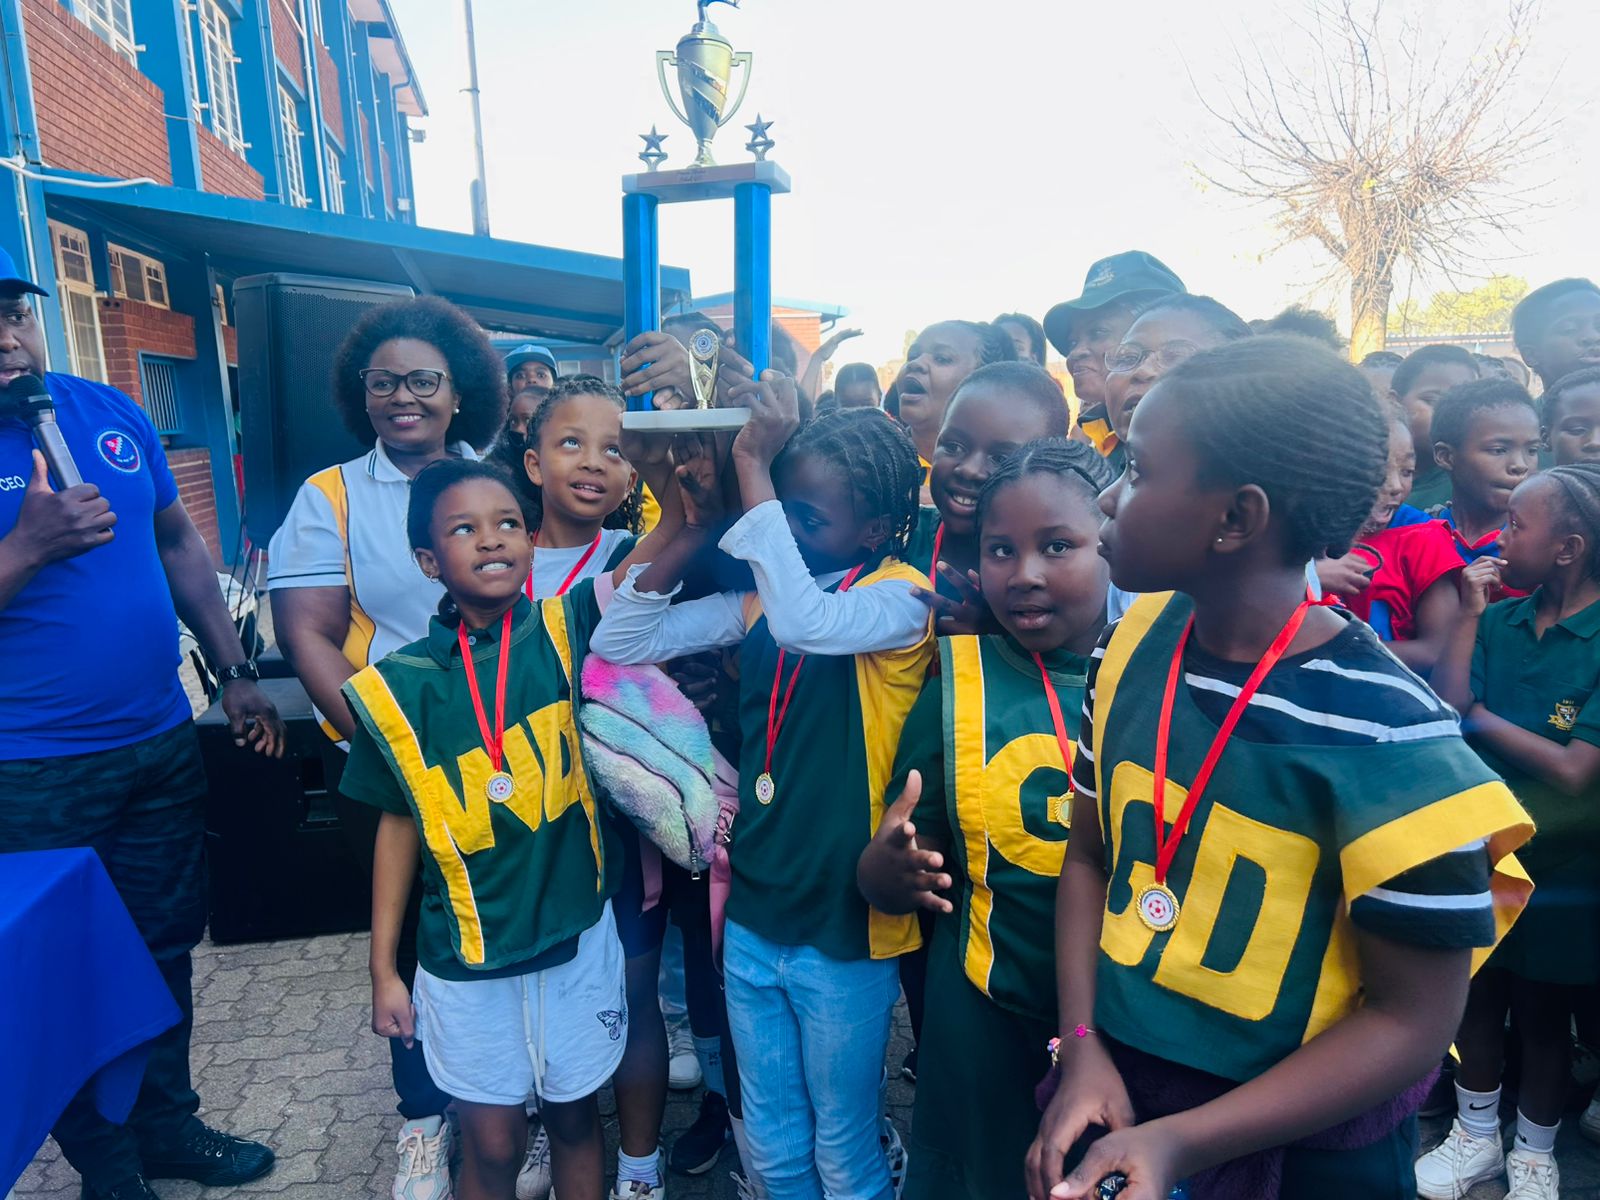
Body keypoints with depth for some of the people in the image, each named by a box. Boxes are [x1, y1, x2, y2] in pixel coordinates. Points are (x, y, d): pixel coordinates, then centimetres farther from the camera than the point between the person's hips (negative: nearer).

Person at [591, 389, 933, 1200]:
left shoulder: (900, 595, -14)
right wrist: (692, 529, -10)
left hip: (844, 927, -5)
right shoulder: (758, 596, 2)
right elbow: (620, 642, -1)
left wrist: (753, 466, -28)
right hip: (752, 918, 5)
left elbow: (807, 621, -35)